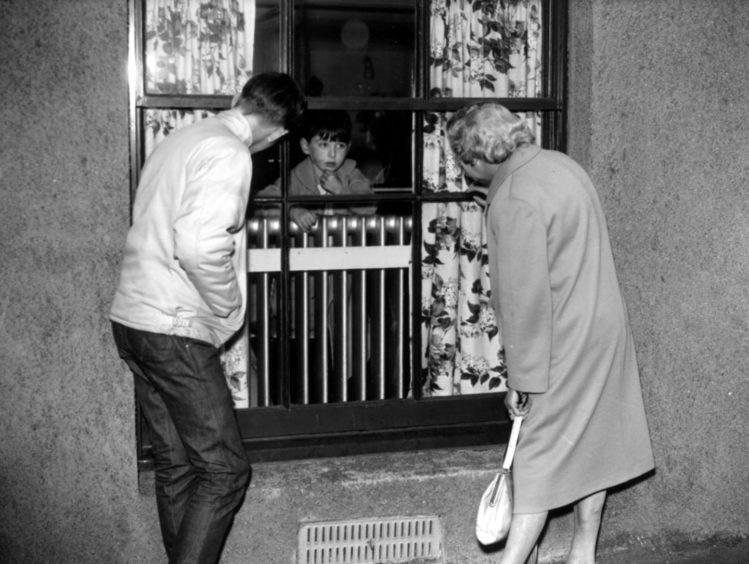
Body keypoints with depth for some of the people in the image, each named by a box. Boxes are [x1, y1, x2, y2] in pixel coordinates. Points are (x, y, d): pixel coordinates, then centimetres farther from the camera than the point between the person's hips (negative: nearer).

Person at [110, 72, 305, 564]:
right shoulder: (229, 154, -13)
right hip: (176, 329, -10)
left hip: (133, 317, 10)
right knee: (224, 469, -4)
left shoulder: (183, 139, 16)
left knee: (177, 463, 15)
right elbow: (200, 246, -26)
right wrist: (229, 309, -10)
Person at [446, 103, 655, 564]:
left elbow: (525, 297, -22)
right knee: (591, 442, 16)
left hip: (565, 342, -9)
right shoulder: (560, 164, 7)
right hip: (605, 327, 9)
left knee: (540, 458, -3)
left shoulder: (514, 201, -21)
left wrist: (521, 379, -15)